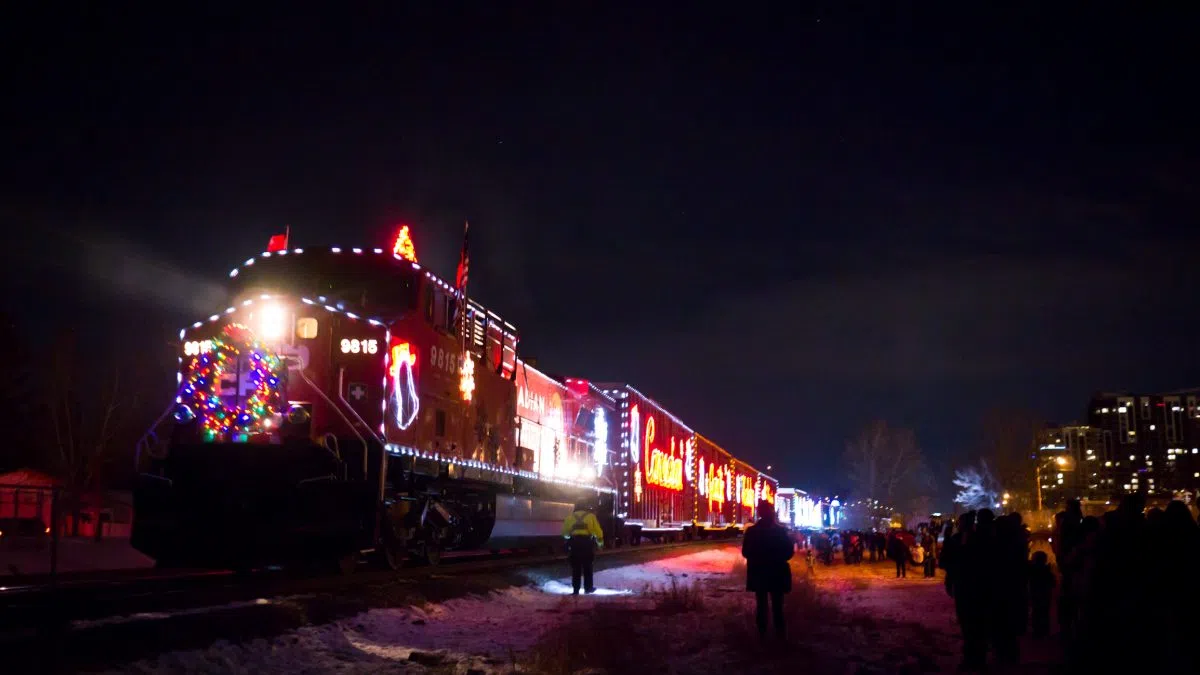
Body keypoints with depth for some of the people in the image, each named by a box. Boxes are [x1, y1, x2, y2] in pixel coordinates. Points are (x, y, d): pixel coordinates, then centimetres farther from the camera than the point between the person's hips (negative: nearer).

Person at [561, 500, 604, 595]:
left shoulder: (570, 517, 14)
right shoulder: (590, 516, 9)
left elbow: (565, 532, 13)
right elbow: (598, 531, 5)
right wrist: (600, 542, 21)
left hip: (574, 542, 1)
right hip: (587, 542, -1)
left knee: (576, 567, 6)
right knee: (587, 566, 11)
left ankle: (576, 589, 4)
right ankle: (588, 587, 13)